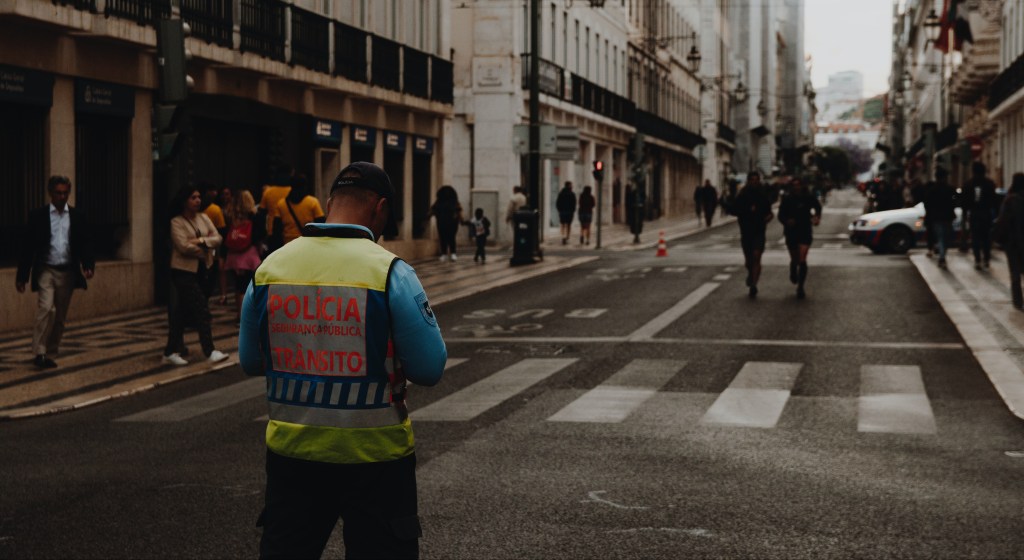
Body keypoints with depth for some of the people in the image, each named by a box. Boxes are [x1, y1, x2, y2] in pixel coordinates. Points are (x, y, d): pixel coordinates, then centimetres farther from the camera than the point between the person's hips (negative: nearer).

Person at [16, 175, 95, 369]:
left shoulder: (77, 217, 6)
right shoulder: (38, 215, -1)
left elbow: (85, 244, 6)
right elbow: (28, 246, 0)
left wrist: (88, 265, -13)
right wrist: (22, 276, -2)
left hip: (67, 273, 3)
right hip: (46, 271, -3)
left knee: (60, 317, 7)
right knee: (46, 309, -20)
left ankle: (50, 354, 17)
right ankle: (39, 352, -15)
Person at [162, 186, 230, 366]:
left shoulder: (203, 218, 10)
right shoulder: (177, 222, -8)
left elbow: (217, 238, 2)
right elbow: (184, 246, -19)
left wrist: (200, 241, -16)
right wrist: (207, 247, -6)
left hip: (202, 270, 6)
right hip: (184, 271, -6)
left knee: (181, 311, 11)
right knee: (202, 310, -12)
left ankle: (171, 351, 17)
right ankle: (209, 351, -11)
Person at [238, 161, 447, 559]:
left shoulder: (269, 268, -2)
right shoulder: (391, 272, -13)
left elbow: (250, 362, 8)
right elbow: (429, 369, -11)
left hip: (291, 449, 4)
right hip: (373, 453, -3)